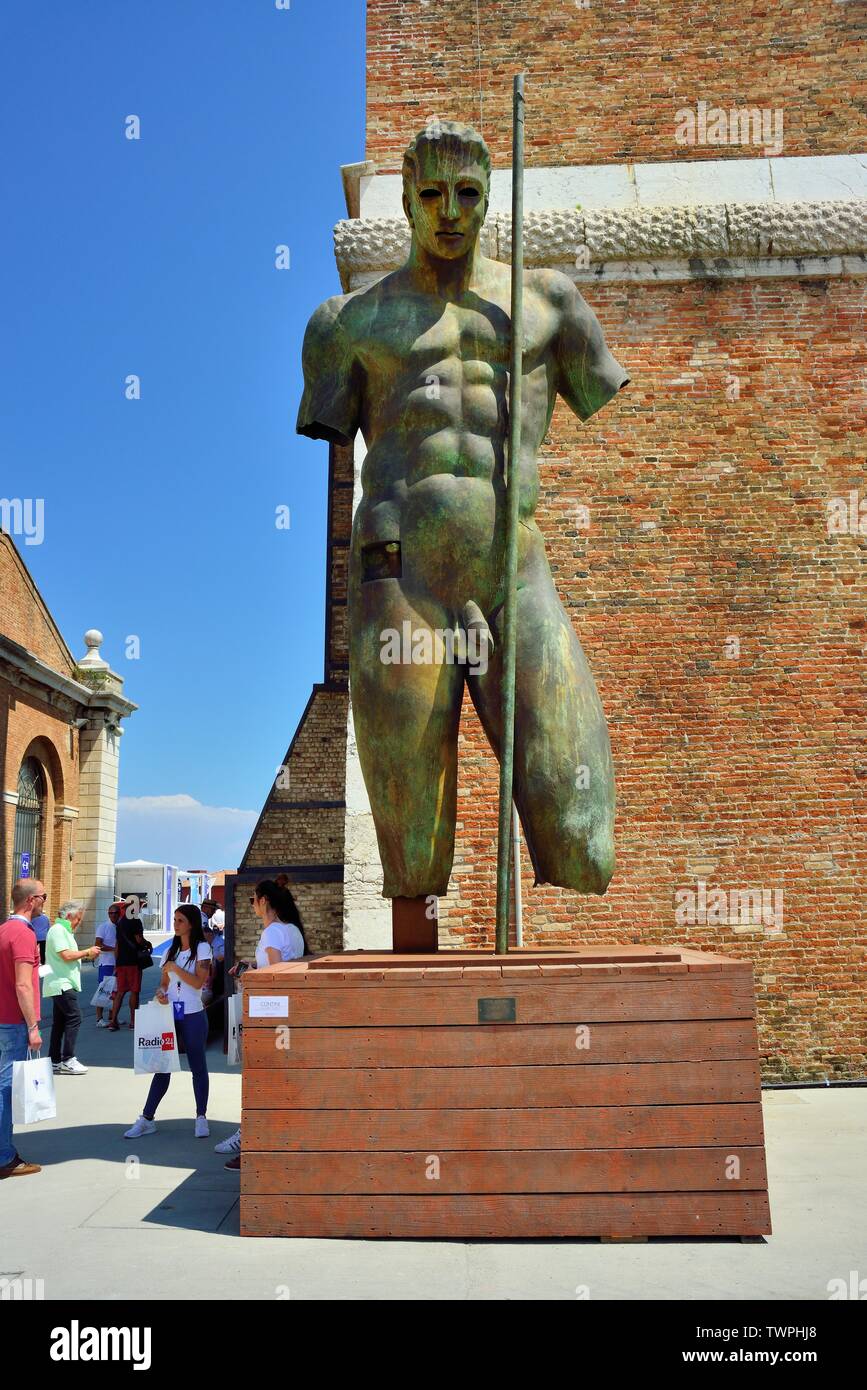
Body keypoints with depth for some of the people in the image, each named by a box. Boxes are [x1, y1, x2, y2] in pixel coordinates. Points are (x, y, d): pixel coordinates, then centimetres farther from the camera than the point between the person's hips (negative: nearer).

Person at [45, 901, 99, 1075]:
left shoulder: (65, 931, 20)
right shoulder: (58, 930, -13)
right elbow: (66, 955, -21)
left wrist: (86, 956, 10)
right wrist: (87, 952, -11)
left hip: (64, 984, 11)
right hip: (61, 984, -11)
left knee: (60, 1022, 11)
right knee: (74, 1018, -14)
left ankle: (55, 1061, 15)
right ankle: (68, 1060, -13)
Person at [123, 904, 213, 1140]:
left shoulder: (202, 948, -4)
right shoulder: (171, 950, 14)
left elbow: (198, 982, -13)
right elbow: (164, 982, 15)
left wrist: (175, 967, -14)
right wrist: (160, 992, -6)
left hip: (192, 1016, -5)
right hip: (169, 1015, 5)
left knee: (198, 1067, 5)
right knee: (161, 1066, 5)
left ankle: (201, 1118, 15)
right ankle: (147, 1119, 7)